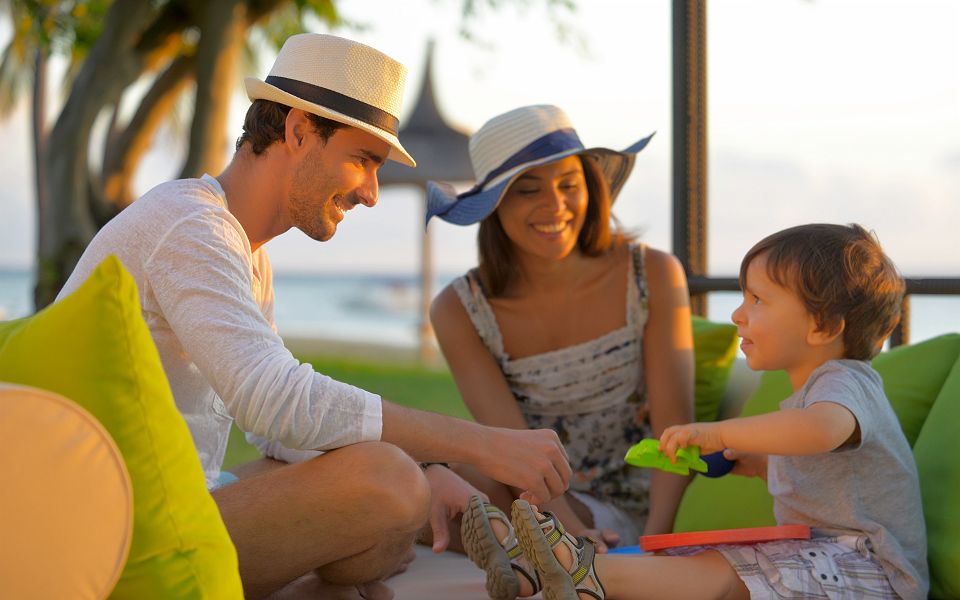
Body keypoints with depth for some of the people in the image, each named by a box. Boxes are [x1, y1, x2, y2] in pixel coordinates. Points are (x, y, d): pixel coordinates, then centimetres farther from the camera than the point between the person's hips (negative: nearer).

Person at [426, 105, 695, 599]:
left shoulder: (653, 276, -7)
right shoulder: (460, 312, -7)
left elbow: (674, 429, -10)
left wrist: (653, 542, -26)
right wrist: (575, 532, -33)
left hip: (633, 514, -1)